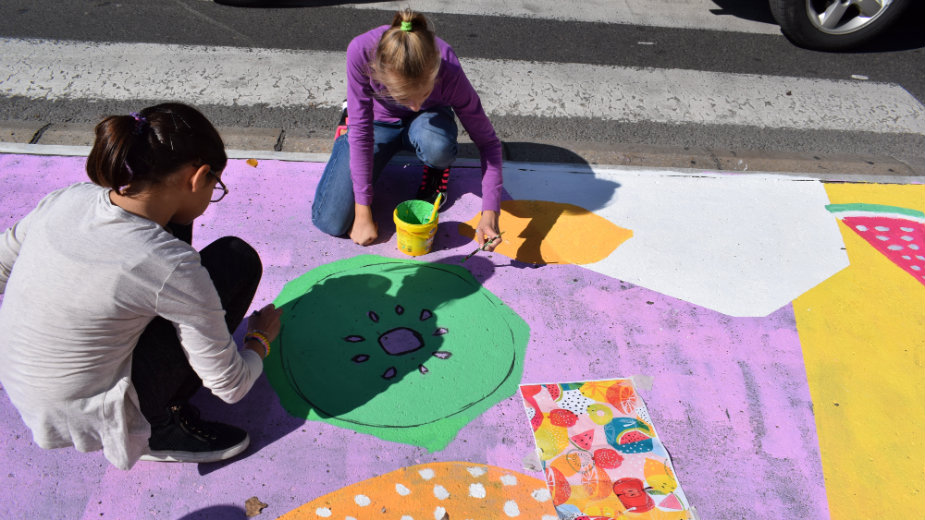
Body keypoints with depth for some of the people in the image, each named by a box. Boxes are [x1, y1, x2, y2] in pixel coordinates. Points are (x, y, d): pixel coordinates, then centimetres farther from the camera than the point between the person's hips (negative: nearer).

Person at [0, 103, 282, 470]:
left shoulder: (66, 199, -10)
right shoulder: (173, 268, -26)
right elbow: (229, 386, -16)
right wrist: (261, 338, 5)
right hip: (89, 420, -6)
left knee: (170, 222, 7)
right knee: (237, 258, -8)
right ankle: (160, 429, 1)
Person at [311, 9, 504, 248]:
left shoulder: (448, 71, -35)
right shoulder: (361, 51, -36)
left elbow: (487, 141, -25)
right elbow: (361, 132, -27)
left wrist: (490, 213, -36)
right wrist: (363, 213, -25)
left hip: (424, 121, -1)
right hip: (379, 123, 1)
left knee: (437, 146, -41)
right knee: (331, 222, -11)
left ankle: (436, 168, 0)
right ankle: (346, 135, 16)